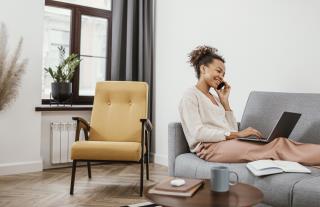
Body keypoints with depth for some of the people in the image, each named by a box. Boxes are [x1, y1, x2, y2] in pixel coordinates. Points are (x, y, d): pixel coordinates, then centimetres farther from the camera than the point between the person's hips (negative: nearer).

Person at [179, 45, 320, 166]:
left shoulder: (214, 97, 24)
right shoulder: (190, 96, -1)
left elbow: (232, 129, 15)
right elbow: (197, 134, -16)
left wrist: (225, 101, 9)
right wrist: (237, 134, -19)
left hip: (227, 143, 7)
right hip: (210, 148, -7)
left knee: (279, 142, -17)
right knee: (277, 145, -24)